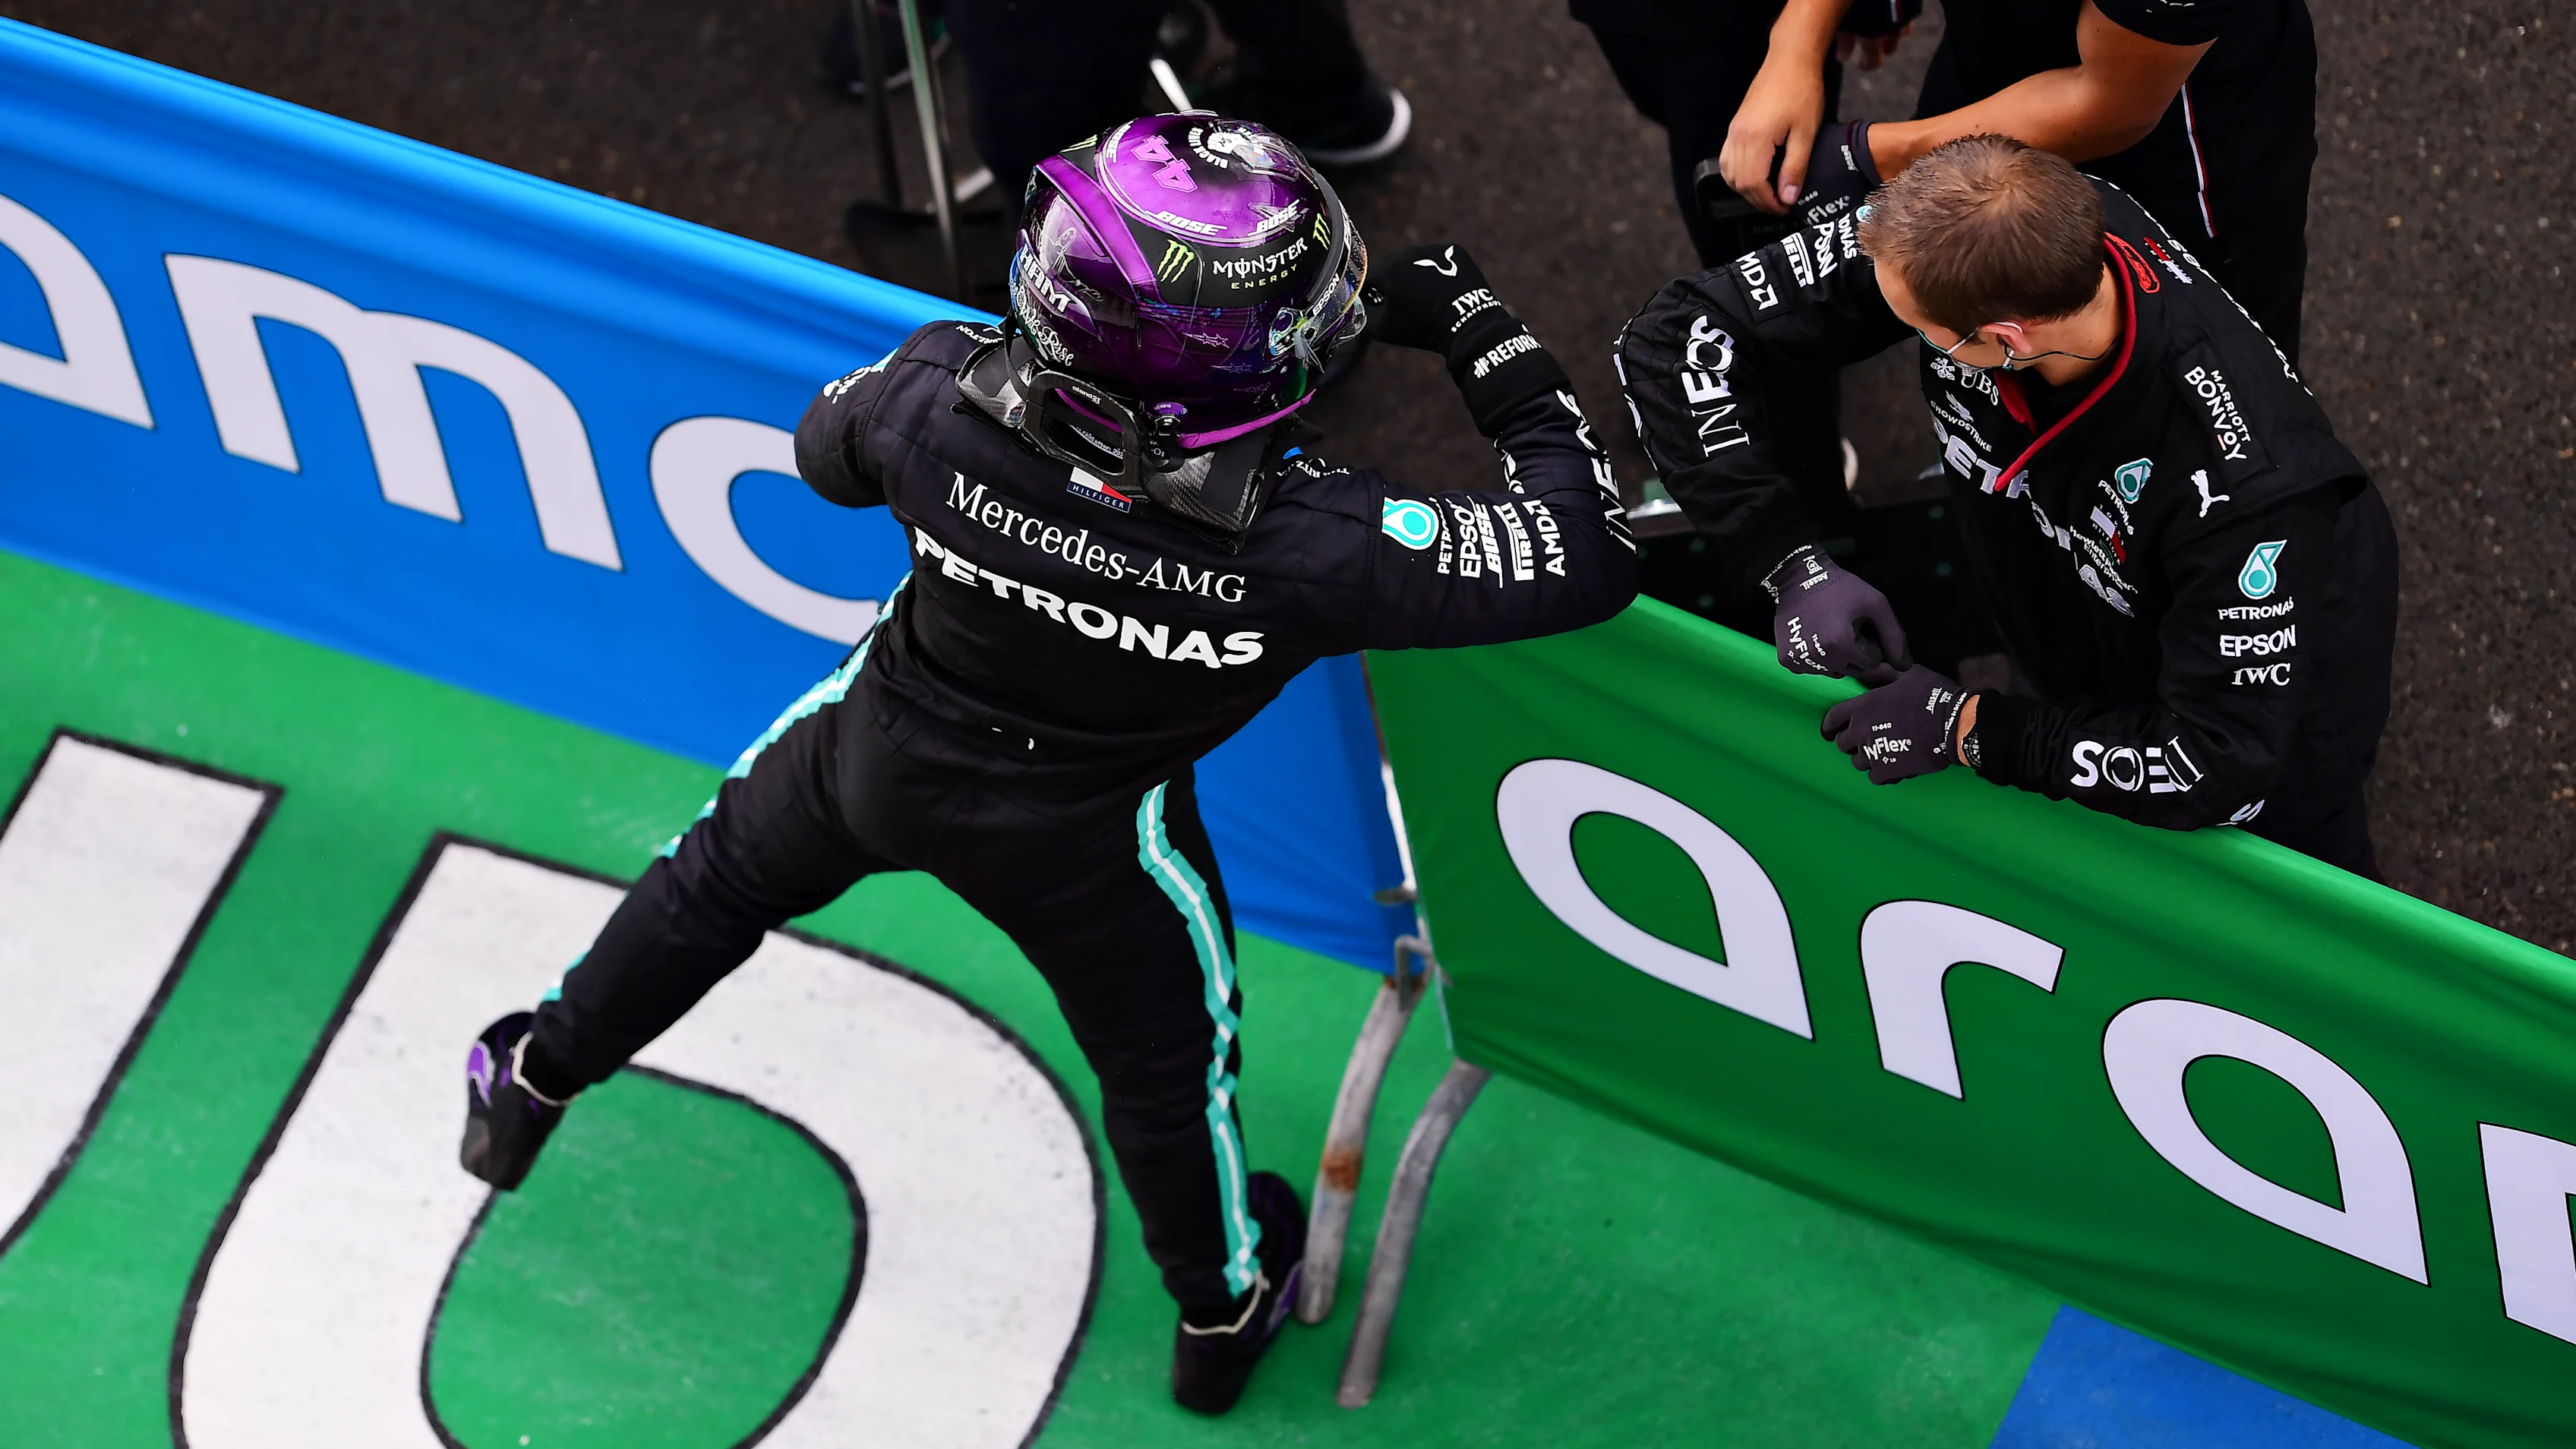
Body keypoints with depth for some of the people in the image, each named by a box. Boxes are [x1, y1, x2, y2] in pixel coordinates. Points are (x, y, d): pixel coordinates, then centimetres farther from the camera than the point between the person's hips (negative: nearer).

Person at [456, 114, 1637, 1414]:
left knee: (725, 876, 32)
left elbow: (828, 450, -10)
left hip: (883, 755, 2)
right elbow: (1585, 558, -34)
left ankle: (531, 1086, 56)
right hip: (1084, 848, -2)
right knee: (1164, 1061, 27)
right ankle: (1220, 1314, 55)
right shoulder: (1309, 548, -42)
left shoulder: (942, 397, -36)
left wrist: (1008, 354, -4)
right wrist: (1479, 332, -23)